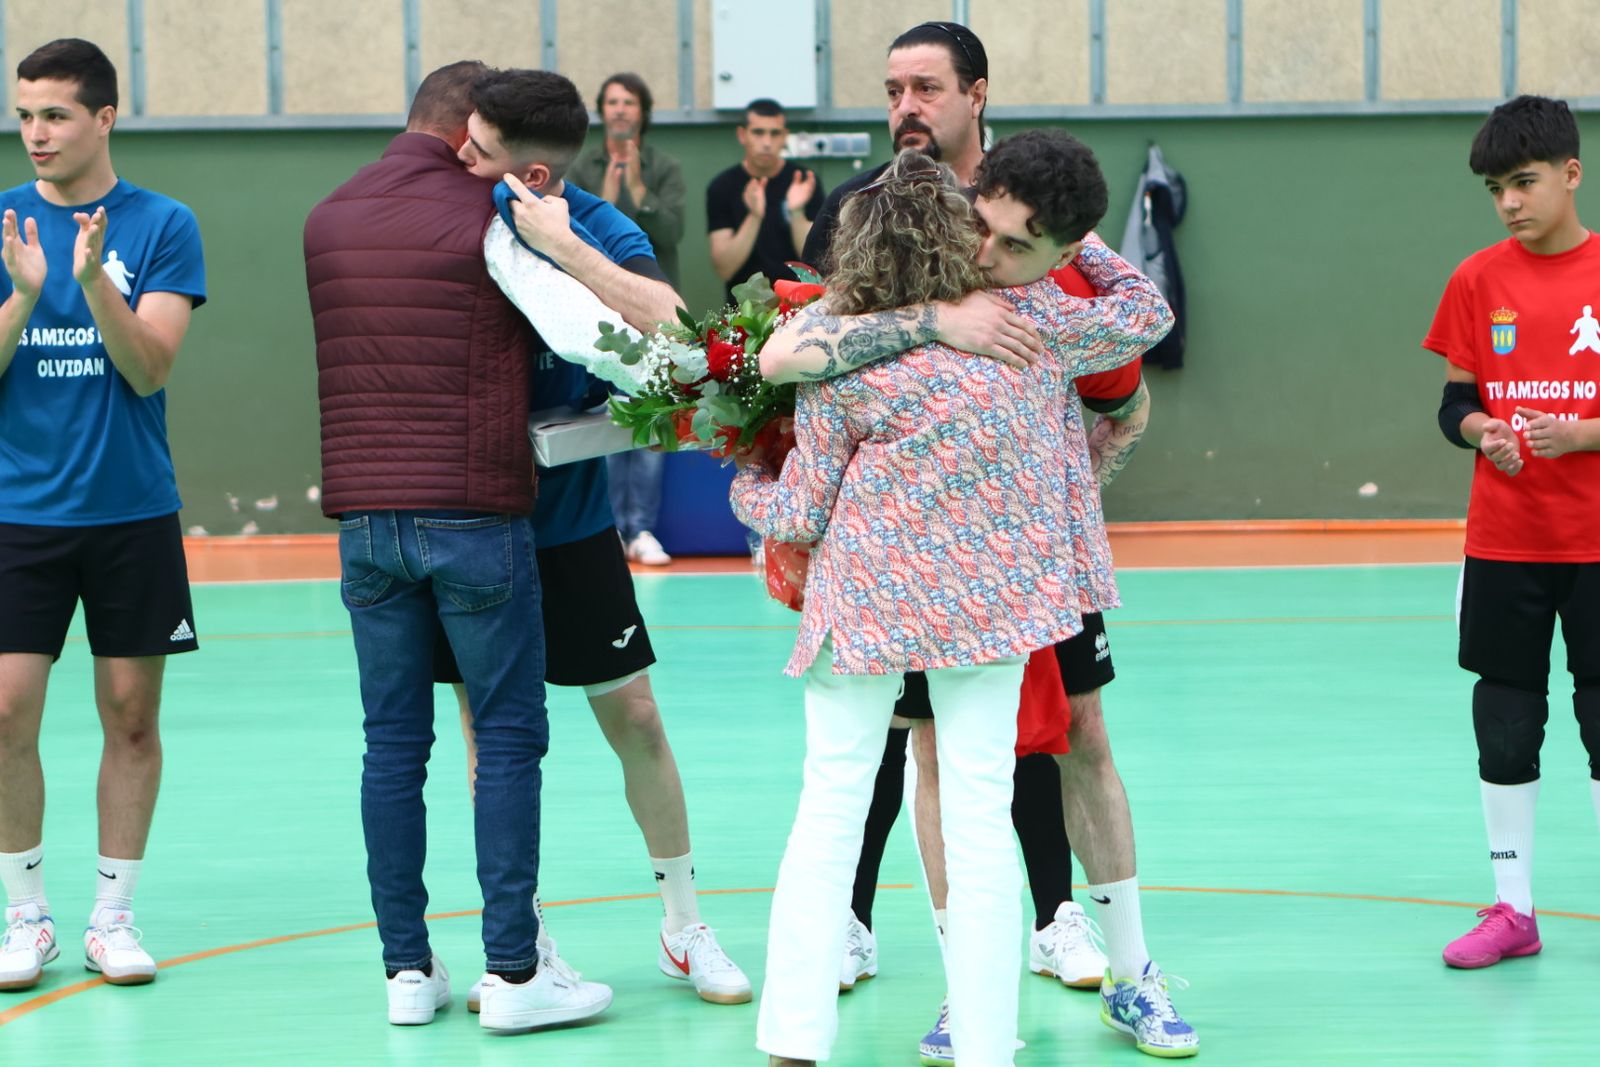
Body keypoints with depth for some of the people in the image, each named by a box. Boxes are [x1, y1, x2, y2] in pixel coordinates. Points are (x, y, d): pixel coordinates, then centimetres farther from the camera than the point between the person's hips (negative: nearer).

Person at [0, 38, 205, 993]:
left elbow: (150, 368, -9)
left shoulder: (163, 225, -1)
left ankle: (113, 916, 15)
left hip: (133, 511, 0)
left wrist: (93, 281, -24)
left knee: (132, 717, 4)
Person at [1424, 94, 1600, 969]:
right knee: (1504, 722, 7)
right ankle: (1513, 910, 18)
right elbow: (1455, 404, 4)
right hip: (1502, 538, 2)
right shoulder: (1478, 280, 2)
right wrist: (1485, 434, -16)